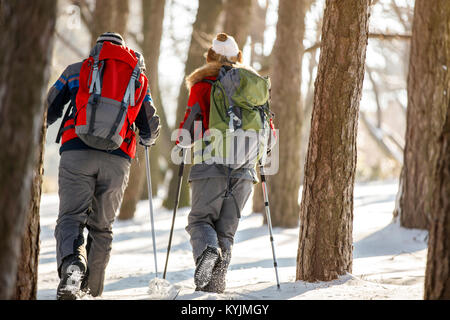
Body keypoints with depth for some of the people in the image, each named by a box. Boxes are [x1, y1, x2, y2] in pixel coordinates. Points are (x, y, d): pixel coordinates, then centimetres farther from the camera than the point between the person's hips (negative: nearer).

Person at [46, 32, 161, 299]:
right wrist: (147, 140, 44)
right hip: (118, 159, 2)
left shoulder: (77, 70, 16)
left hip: (77, 151, -2)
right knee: (102, 226, 14)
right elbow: (151, 129, 20)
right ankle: (92, 288, 17)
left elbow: (48, 111, 16)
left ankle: (72, 263, -34)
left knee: (71, 216, -5)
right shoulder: (139, 79, 21)